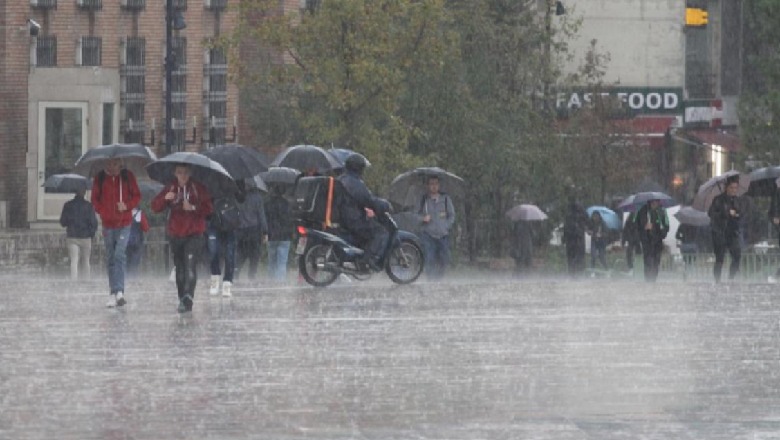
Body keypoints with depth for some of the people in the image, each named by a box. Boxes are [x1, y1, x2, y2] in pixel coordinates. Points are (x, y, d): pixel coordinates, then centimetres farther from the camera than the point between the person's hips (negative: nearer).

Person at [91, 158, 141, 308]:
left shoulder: (128, 176, 2)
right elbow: (95, 200, 7)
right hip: (108, 224, 3)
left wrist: (127, 206, -13)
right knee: (110, 259, 7)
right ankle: (114, 294, 13)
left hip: (124, 224, -3)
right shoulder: (100, 179, 5)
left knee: (119, 255, -17)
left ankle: (119, 291, -23)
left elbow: (137, 196, 6)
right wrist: (104, 212, -10)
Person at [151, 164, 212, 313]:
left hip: (194, 235, -4)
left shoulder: (198, 189, 1)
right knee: (180, 268, 9)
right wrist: (165, 198, -17)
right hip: (175, 234, 4)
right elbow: (155, 207, 3)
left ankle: (187, 299, -22)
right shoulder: (170, 189, 8)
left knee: (190, 266, -16)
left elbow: (208, 208, -1)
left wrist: (193, 208, -17)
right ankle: (183, 299, 18)